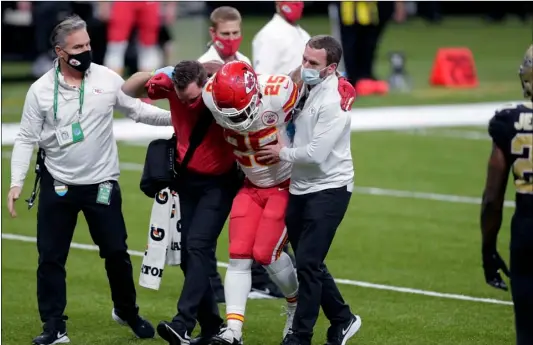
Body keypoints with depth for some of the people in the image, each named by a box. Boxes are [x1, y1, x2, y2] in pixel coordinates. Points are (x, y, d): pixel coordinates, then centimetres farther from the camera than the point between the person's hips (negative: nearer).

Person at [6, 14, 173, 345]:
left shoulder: (107, 79, -5)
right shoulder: (40, 90, -7)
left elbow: (138, 109, 2)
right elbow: (26, 139, -3)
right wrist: (16, 182, -11)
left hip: (101, 184, 1)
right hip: (57, 186, 0)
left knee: (116, 252, 9)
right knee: (51, 257, 2)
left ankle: (127, 312, 31)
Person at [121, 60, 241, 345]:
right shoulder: (171, 83, -14)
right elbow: (128, 92, -2)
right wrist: (147, 77, -20)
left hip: (220, 182, -5)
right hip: (188, 179, 5)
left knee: (198, 245, -19)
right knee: (188, 254, 5)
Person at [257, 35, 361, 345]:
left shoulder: (333, 102, -20)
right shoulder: (307, 89, 6)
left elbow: (317, 154, -24)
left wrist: (283, 153, -8)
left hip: (328, 189, -9)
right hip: (301, 188, 9)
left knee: (307, 264, -8)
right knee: (309, 263, 15)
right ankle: (343, 320, 30)